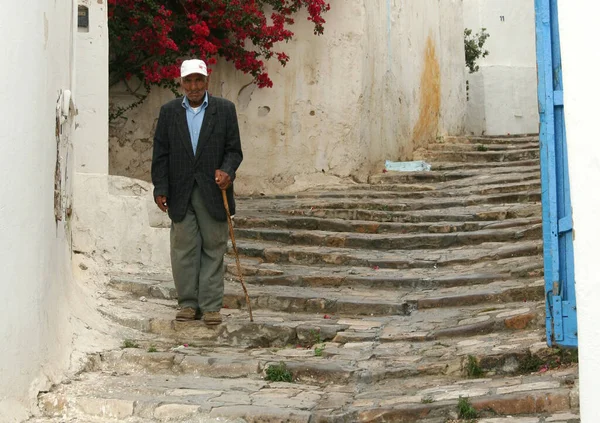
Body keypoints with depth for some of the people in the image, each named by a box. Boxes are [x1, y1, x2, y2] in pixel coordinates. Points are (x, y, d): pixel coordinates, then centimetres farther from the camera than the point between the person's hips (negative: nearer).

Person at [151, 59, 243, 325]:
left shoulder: (224, 109, 4)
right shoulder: (169, 111, 8)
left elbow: (234, 150, 3)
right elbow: (161, 154, 6)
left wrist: (227, 171, -17)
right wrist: (160, 189, -1)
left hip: (213, 192, -1)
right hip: (180, 193, 1)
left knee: (213, 249, 2)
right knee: (183, 250, 4)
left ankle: (211, 306, 7)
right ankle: (188, 303, 13)